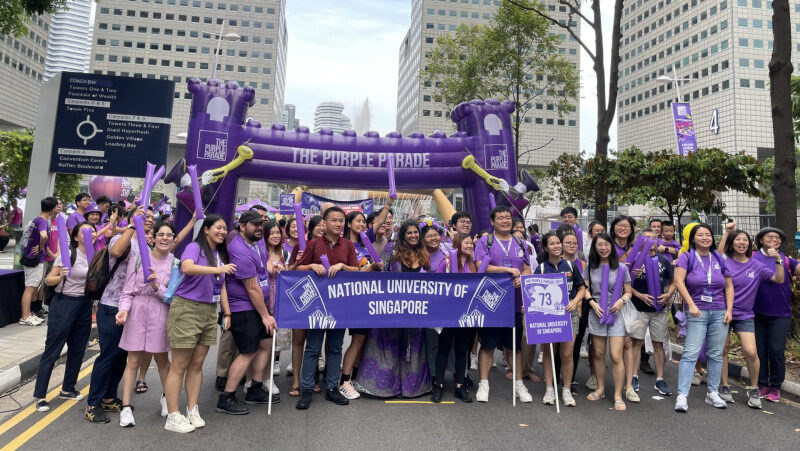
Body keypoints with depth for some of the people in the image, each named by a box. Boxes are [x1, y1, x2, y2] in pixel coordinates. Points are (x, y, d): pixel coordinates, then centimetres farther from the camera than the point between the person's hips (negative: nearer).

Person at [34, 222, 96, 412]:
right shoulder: (68, 254, -10)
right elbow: (48, 280, -10)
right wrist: (60, 277, -29)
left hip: (85, 305, 6)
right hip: (64, 303, -6)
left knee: (78, 350, 12)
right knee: (52, 351, -1)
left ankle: (67, 389, 27)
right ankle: (40, 396, 8)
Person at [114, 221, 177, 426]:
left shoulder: (175, 263, -2)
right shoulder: (140, 257, 0)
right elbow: (128, 290, 0)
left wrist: (157, 286, -19)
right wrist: (124, 309, -14)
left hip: (161, 313, 0)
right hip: (137, 311, 0)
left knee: (161, 359, 12)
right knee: (133, 361, 4)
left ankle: (166, 397, 34)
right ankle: (126, 407, 14)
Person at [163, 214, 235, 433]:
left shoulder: (221, 254, 14)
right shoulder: (194, 247, -6)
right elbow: (187, 268, -28)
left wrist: (227, 311, 9)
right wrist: (217, 269, -36)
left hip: (209, 312, 7)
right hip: (187, 308, -7)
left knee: (197, 364, 12)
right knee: (179, 366, -1)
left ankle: (192, 411, 19)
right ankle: (173, 417, 6)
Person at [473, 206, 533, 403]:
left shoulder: (520, 244, 14)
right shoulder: (484, 242, 0)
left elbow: (527, 269, 14)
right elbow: (481, 267, -12)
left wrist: (522, 278, -9)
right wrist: (509, 269, -15)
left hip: (515, 302, 4)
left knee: (515, 344, 12)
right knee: (488, 344, 4)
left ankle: (519, 384, 24)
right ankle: (484, 384, 15)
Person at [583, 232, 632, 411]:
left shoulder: (621, 268, 0)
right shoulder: (590, 267, 4)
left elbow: (628, 291, 6)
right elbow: (585, 289, 7)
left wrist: (622, 300, -13)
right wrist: (593, 303, -9)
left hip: (615, 314, -2)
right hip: (596, 314, 2)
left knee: (616, 356, -8)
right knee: (598, 354, 10)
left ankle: (618, 396, 3)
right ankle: (601, 389, 25)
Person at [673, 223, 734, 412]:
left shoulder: (719, 259, 11)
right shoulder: (687, 257, -1)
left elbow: (729, 286, 13)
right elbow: (679, 281, -12)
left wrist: (729, 310, 3)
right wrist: (691, 305, -19)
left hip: (719, 313, 4)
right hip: (697, 312, -4)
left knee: (716, 354, 10)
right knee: (690, 353, -9)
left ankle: (713, 393, 22)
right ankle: (682, 396, -9)